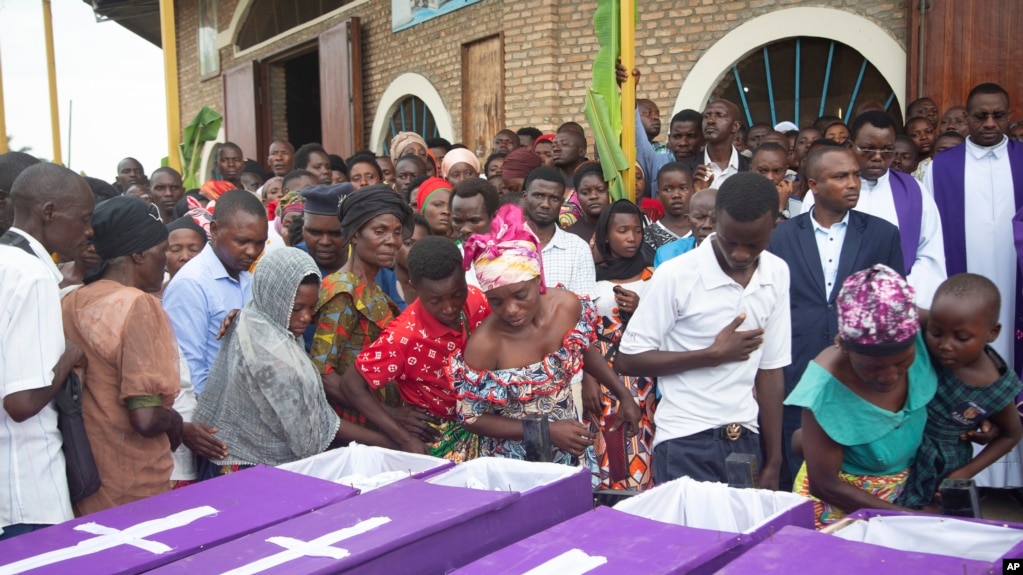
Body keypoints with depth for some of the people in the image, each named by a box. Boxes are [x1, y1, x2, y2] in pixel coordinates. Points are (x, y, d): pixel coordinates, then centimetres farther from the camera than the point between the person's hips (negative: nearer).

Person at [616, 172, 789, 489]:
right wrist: (714, 354, -14)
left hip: (746, 439, 4)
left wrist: (773, 462, 4)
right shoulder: (676, 275, -13)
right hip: (686, 441, -4)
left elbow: (770, 369, 5)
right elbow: (628, 360, -10)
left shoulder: (778, 274, 1)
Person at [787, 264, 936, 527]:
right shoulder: (826, 388, -25)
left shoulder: (920, 344, -15)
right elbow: (824, 485, -17)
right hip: (841, 504, -3)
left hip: (906, 495, 4)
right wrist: (909, 517, -19)